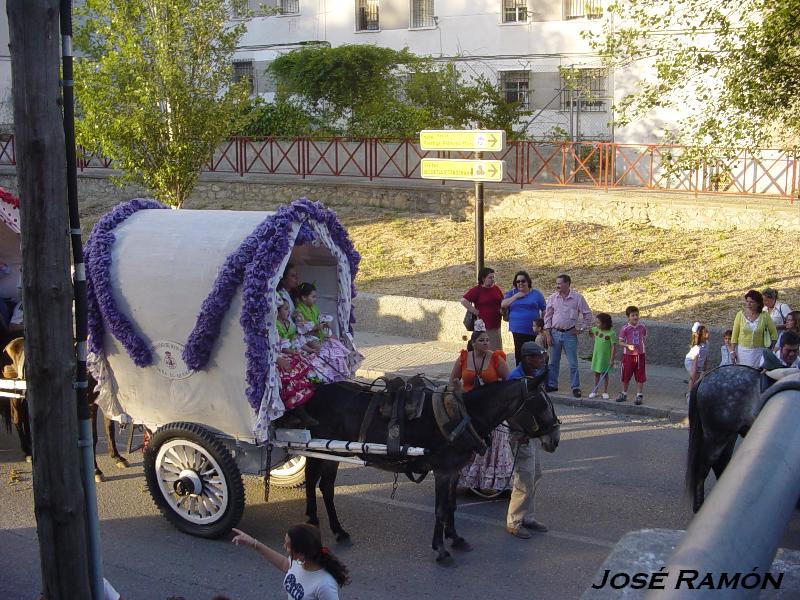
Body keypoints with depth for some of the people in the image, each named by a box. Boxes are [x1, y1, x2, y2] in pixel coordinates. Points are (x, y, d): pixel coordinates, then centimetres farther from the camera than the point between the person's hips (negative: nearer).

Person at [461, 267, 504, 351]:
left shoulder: (496, 289, 10)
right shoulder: (477, 290, -8)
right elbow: (463, 301, -15)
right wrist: (475, 311, -14)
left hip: (496, 326, 6)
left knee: (497, 350, 11)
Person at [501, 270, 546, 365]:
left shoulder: (536, 294, 7)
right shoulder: (511, 293, 12)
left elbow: (544, 310, 8)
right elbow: (503, 305, -1)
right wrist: (516, 296, -6)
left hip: (534, 331, -1)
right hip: (518, 330, 1)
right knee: (519, 354, -2)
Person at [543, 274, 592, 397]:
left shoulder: (577, 298, -4)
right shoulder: (552, 298, 3)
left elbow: (588, 315, 3)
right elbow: (547, 317, 7)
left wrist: (581, 329, -2)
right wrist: (548, 335, 1)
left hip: (570, 334, -3)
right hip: (555, 333, 3)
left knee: (573, 363, 0)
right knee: (553, 361, 9)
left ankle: (575, 387, 7)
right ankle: (552, 385, 20)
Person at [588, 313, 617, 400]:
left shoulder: (611, 333, -17)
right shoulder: (596, 330, -2)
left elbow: (613, 347, -16)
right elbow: (589, 331, 22)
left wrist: (612, 360, -17)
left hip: (605, 357, -4)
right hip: (596, 356, 5)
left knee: (604, 374, 7)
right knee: (596, 373, 12)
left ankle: (605, 392, 19)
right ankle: (595, 391, 22)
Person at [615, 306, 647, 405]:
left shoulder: (642, 328, 1)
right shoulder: (625, 329, -8)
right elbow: (621, 342, -8)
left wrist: (641, 347, 4)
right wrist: (628, 346, -24)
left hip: (640, 355, 2)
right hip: (628, 355, -2)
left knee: (640, 377, 3)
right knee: (626, 376, 10)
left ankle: (639, 395, 13)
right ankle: (624, 394, 26)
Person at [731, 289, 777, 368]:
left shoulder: (764, 316, -2)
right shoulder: (740, 314, -2)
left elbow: (773, 333, 7)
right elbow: (734, 334, 1)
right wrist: (733, 351, -2)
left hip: (758, 352, 0)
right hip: (742, 350, 0)